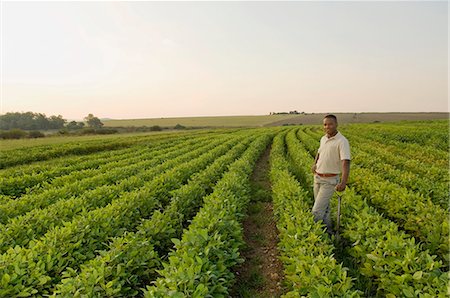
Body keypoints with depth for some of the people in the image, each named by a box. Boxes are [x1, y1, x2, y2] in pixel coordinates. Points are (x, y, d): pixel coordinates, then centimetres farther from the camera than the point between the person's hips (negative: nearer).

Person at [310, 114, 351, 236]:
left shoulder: (342, 141, -19)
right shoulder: (323, 138, 5)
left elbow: (346, 162, -30)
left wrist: (344, 182, -43)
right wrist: (315, 164, 8)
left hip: (330, 181, -7)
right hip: (318, 178, 7)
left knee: (316, 211, -9)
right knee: (324, 208, 18)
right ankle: (327, 230, 34)